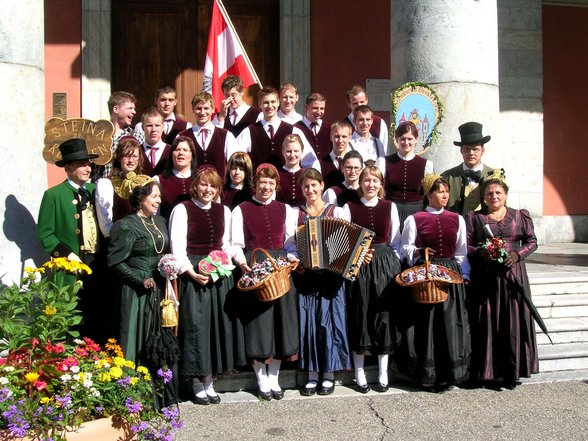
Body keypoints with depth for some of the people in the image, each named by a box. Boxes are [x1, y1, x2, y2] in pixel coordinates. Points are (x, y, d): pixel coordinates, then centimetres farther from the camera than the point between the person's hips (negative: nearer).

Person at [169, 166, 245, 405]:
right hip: (193, 275, -5)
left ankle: (209, 382, 16)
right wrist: (192, 273, -17)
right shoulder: (182, 209, -2)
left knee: (219, 324, 5)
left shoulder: (223, 211, 13)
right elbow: (177, 247, -8)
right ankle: (198, 385, 8)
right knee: (196, 326, -4)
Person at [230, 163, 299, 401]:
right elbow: (236, 244, 3)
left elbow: (291, 241, 13)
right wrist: (241, 262, -15)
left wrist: (292, 257, -7)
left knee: (281, 319, 3)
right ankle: (261, 379, 10)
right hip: (253, 269, -3)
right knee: (258, 319, -2)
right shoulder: (241, 210, 7)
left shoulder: (285, 210, 16)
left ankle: (273, 377, 16)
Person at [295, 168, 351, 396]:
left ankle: (329, 374, 10)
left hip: (331, 273, -2)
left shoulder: (337, 212, 7)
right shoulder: (296, 214, 11)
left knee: (329, 320, -1)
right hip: (306, 276, 2)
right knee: (308, 322, 2)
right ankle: (312, 375, 11)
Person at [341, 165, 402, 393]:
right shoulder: (349, 208, 5)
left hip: (386, 265, 1)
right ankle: (359, 373, 9)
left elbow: (396, 241, 10)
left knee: (384, 315, 1)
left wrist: (394, 264, 0)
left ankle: (383, 373, 10)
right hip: (358, 266, -1)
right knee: (360, 316, 0)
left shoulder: (390, 207, 8)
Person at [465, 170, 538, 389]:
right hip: (484, 277, -1)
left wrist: (517, 254, -7)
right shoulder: (474, 217, 8)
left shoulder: (521, 216, 11)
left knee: (513, 322, 0)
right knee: (487, 322, -2)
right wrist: (482, 252, -16)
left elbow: (532, 241, 11)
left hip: (513, 275, 1)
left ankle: (511, 372, 9)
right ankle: (487, 371, 7)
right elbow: (466, 246, 2)